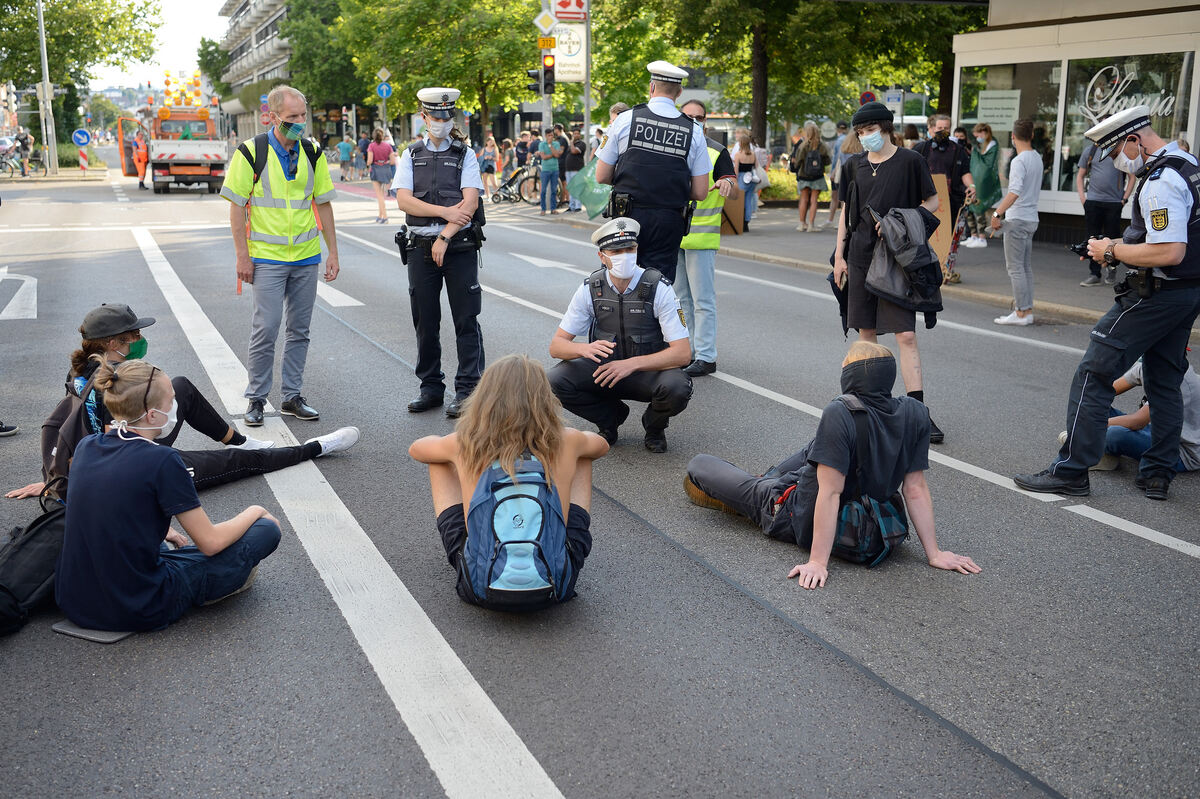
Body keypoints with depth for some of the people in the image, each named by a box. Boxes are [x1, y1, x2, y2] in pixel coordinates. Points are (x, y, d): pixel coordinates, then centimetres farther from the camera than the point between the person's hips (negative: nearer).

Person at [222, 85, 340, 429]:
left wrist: (333, 252, 8)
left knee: (299, 330, 9)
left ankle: (292, 397, 20)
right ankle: (256, 399, 9)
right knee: (265, 329, -5)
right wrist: (243, 256, -10)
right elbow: (237, 206, -5)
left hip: (307, 256, 4)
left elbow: (323, 204, 12)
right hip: (267, 257, -4)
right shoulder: (251, 152, -6)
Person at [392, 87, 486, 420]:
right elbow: (404, 201, -3)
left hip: (460, 246, -2)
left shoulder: (465, 155, 5)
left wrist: (444, 237, -13)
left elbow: (469, 204, -6)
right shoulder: (411, 156, 10)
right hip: (421, 247, 2)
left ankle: (466, 391, 3)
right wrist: (444, 211, -13)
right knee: (425, 322, 7)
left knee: (466, 321, -2)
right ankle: (431, 388, 19)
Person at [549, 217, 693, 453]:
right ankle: (611, 416, 5)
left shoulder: (659, 288, -17)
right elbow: (556, 346, -8)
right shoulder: (590, 289, -9)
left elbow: (683, 354, -21)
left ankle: (654, 425, 2)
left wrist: (631, 364, -31)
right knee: (556, 380, -23)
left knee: (677, 388, -35)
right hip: (606, 367, 2)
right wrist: (585, 348, -32)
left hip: (649, 370, -2)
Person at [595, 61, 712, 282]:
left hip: (628, 216, -1)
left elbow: (602, 177, 3)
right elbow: (700, 193, 3)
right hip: (669, 223, 1)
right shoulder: (694, 131, 3)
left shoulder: (625, 120, -1)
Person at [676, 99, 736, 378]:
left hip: (702, 236, -6)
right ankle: (688, 350, 24)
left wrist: (727, 183, -32)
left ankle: (706, 357, -6)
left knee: (703, 299, -8)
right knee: (682, 297, 13)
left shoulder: (717, 151, -4)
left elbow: (734, 190, -10)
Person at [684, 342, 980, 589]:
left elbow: (830, 493, -30)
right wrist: (934, 553, -3)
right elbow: (915, 489, -11)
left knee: (698, 464, 7)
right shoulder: (915, 414, -14)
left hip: (798, 521, -6)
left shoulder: (840, 414, -31)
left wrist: (817, 562, -25)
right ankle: (769, 478, 47)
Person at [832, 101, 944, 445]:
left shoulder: (909, 161, -2)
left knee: (906, 335, -9)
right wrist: (839, 254, 11)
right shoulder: (854, 166, 10)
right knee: (865, 332, 8)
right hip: (860, 255, 4)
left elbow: (932, 202, 3)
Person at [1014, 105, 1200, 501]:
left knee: (1093, 375, -5)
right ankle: (1158, 474, 21)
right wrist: (1123, 244, 11)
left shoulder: (1159, 183, -22)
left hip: (1155, 295, -10)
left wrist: (1113, 251, -16)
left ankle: (1071, 471, -3)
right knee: (1165, 382, 15)